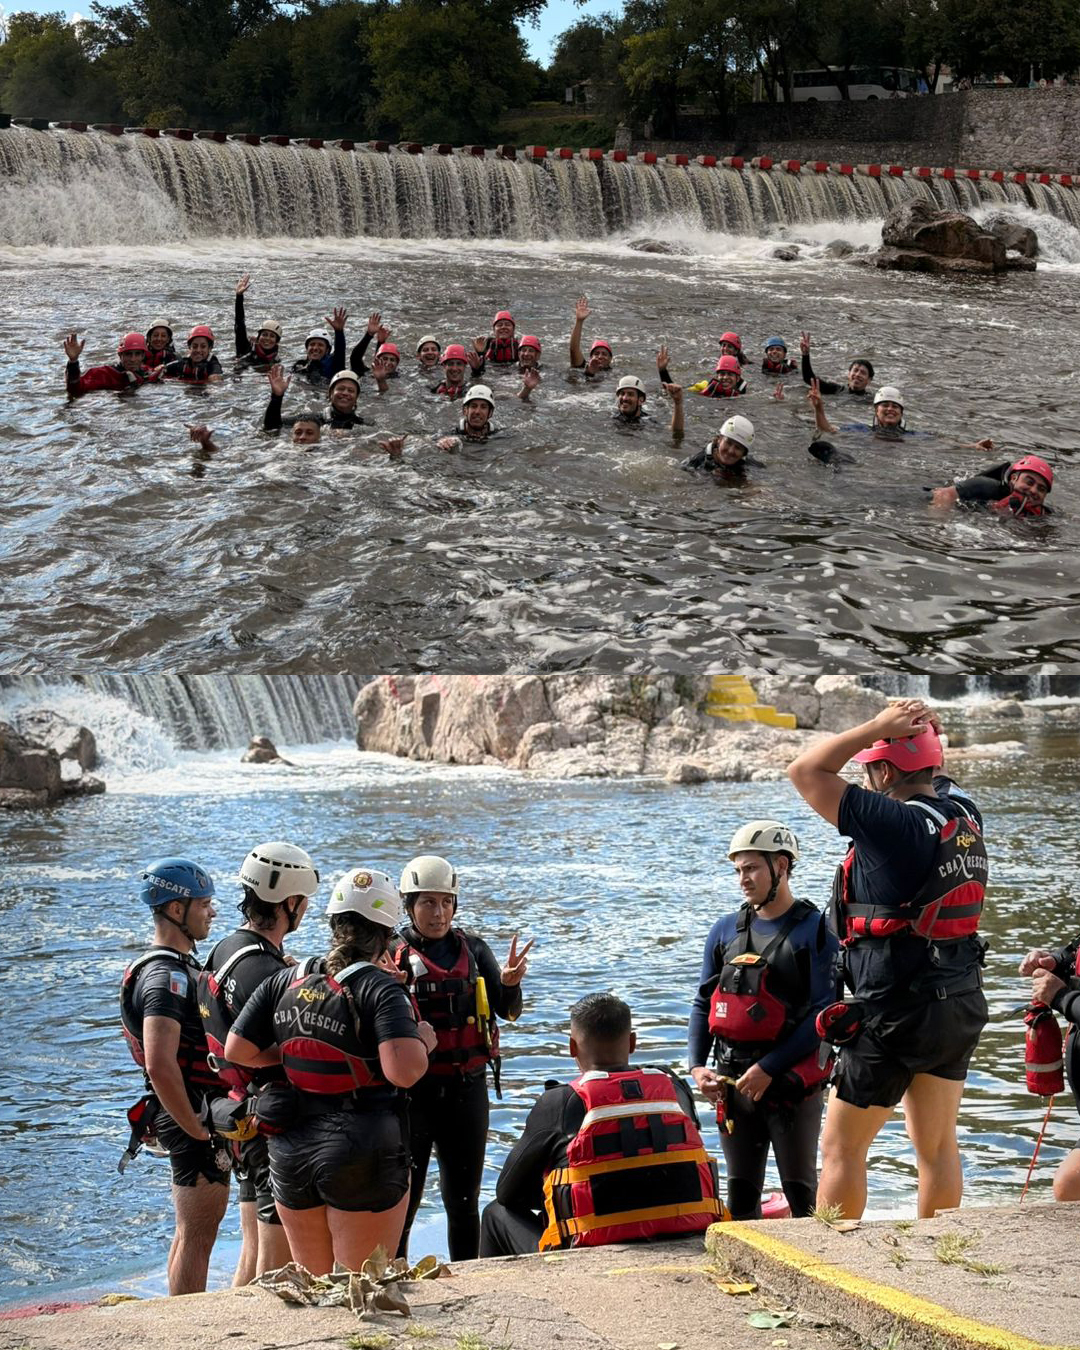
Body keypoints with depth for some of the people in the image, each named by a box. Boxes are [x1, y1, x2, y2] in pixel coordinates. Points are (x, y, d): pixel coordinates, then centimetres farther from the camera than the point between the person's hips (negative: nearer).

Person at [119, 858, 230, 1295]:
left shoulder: (181, 966, 14)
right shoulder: (166, 977, -20)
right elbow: (160, 1066, -30)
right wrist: (199, 1132, -25)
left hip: (195, 1115, 11)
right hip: (194, 1116, -11)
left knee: (192, 1232, 19)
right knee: (197, 1236, -5)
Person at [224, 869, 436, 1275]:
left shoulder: (284, 982, 3)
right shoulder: (380, 988, -12)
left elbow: (236, 1051, 5)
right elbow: (403, 1071, -24)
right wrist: (423, 1041, -5)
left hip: (291, 1152, 5)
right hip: (362, 1156, -5)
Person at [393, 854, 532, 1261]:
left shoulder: (473, 949, 6)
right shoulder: (393, 955, -4)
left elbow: (508, 1011, 2)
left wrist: (510, 983, -20)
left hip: (466, 1089, 3)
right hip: (412, 1090, -3)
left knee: (463, 1201, 12)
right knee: (401, 1200, 0)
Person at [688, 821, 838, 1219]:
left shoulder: (816, 931, -4)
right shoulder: (726, 930, 11)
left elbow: (824, 1014, -10)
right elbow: (703, 1003, 15)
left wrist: (768, 1068, -15)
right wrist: (697, 1066, 0)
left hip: (791, 1079, -5)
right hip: (732, 1081, 5)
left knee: (801, 1193, -2)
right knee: (741, 1193, 9)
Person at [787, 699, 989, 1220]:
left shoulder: (898, 825, -19)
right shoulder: (965, 816, 3)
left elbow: (806, 771, -15)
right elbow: (937, 779, 27)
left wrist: (878, 726, -12)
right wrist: (925, 731, 8)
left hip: (896, 1013, -8)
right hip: (960, 1005, 8)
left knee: (841, 1148, 5)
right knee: (938, 1147, 15)